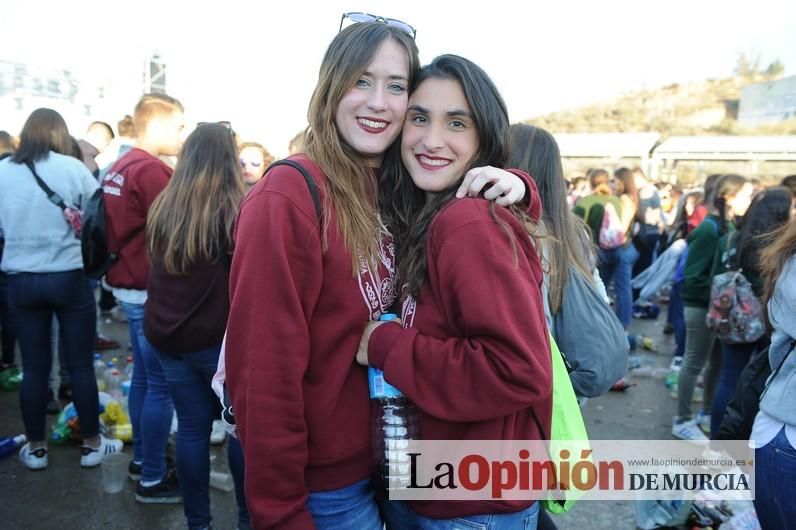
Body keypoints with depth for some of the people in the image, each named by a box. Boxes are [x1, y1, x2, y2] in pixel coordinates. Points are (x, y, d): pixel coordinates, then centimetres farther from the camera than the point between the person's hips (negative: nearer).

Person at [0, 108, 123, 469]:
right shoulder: (72, 168, -9)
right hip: (69, 278, -3)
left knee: (34, 367, 12)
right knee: (80, 364, 8)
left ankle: (36, 449, 25)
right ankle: (91, 444, 20)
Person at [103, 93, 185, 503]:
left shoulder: (120, 167, 12)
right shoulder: (151, 170, -18)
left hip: (129, 285, 10)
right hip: (150, 290, -10)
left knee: (143, 375, 18)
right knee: (161, 384, -1)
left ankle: (141, 458, 31)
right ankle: (152, 478, 9)